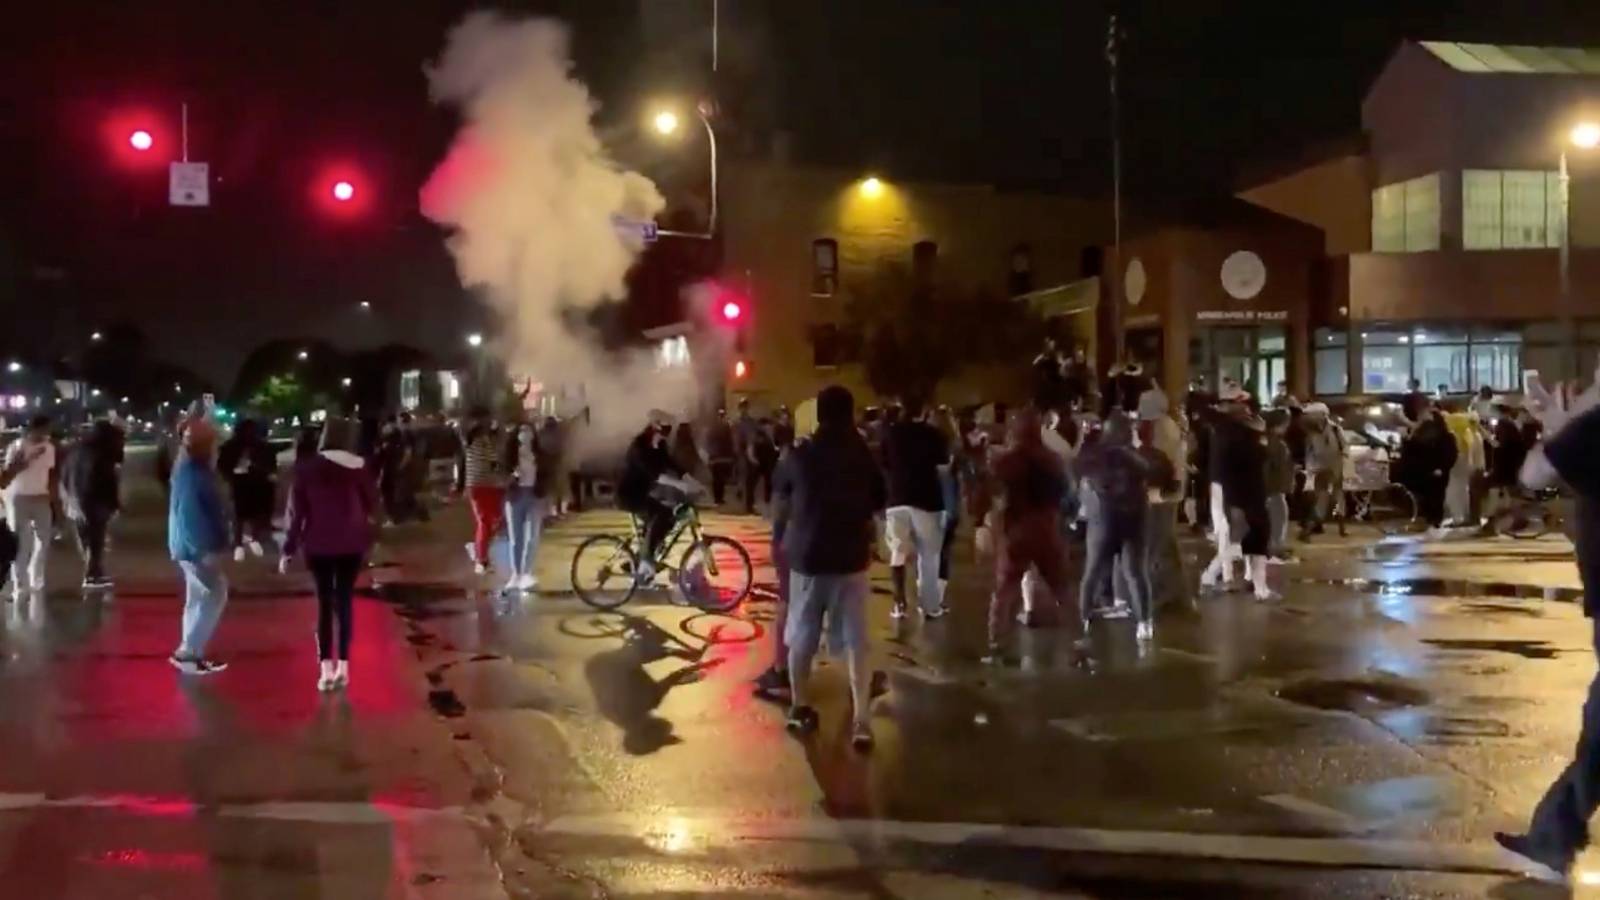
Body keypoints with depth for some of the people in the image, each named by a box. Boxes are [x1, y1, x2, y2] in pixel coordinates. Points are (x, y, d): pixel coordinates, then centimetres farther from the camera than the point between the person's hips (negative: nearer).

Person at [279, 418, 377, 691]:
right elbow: (373, 507, 4)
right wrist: (367, 535, 23)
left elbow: (295, 510, -4)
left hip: (318, 543, 0)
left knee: (325, 602, 5)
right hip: (352, 543, 0)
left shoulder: (307, 467, -3)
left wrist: (289, 548, 2)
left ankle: (327, 668, -1)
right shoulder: (360, 467, -3)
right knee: (345, 600, 8)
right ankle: (342, 666, 7)